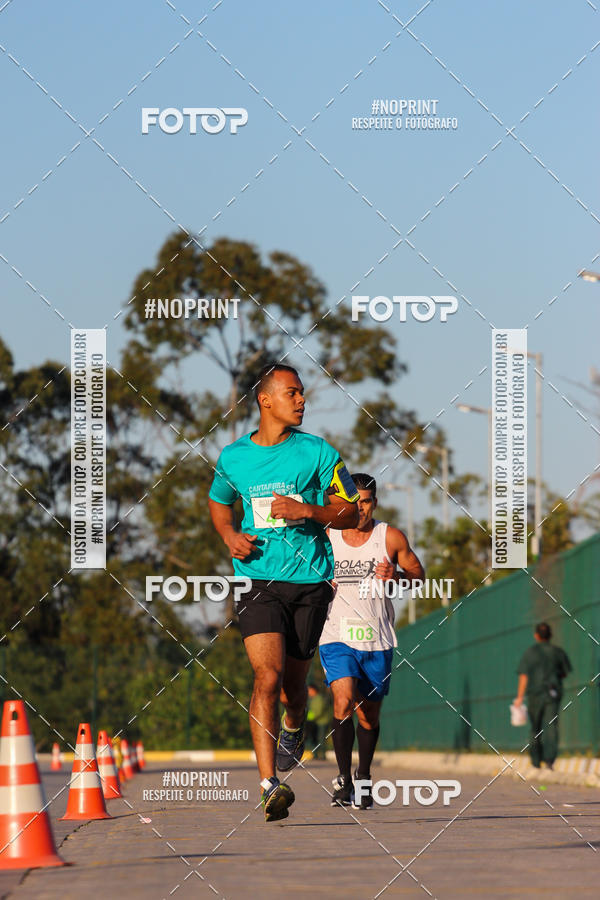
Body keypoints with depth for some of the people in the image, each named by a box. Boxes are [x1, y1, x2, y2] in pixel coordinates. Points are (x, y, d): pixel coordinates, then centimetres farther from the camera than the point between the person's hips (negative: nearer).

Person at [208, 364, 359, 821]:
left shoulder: (318, 452, 2)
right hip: (258, 580, -1)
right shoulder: (233, 457, 7)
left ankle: (294, 729, 47)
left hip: (309, 581, 1)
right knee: (267, 678, -18)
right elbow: (218, 502, 26)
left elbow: (350, 512, 5)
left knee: (292, 685, 9)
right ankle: (270, 786, -22)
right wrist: (231, 536, 5)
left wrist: (306, 510, -12)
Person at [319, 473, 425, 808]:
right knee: (344, 701, -23)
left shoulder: (391, 538, 1)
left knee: (369, 714, 11)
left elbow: (419, 576, 9)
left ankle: (364, 776, 35)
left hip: (378, 641, 1)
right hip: (337, 637, -1)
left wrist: (397, 575, -12)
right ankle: (344, 778, -14)